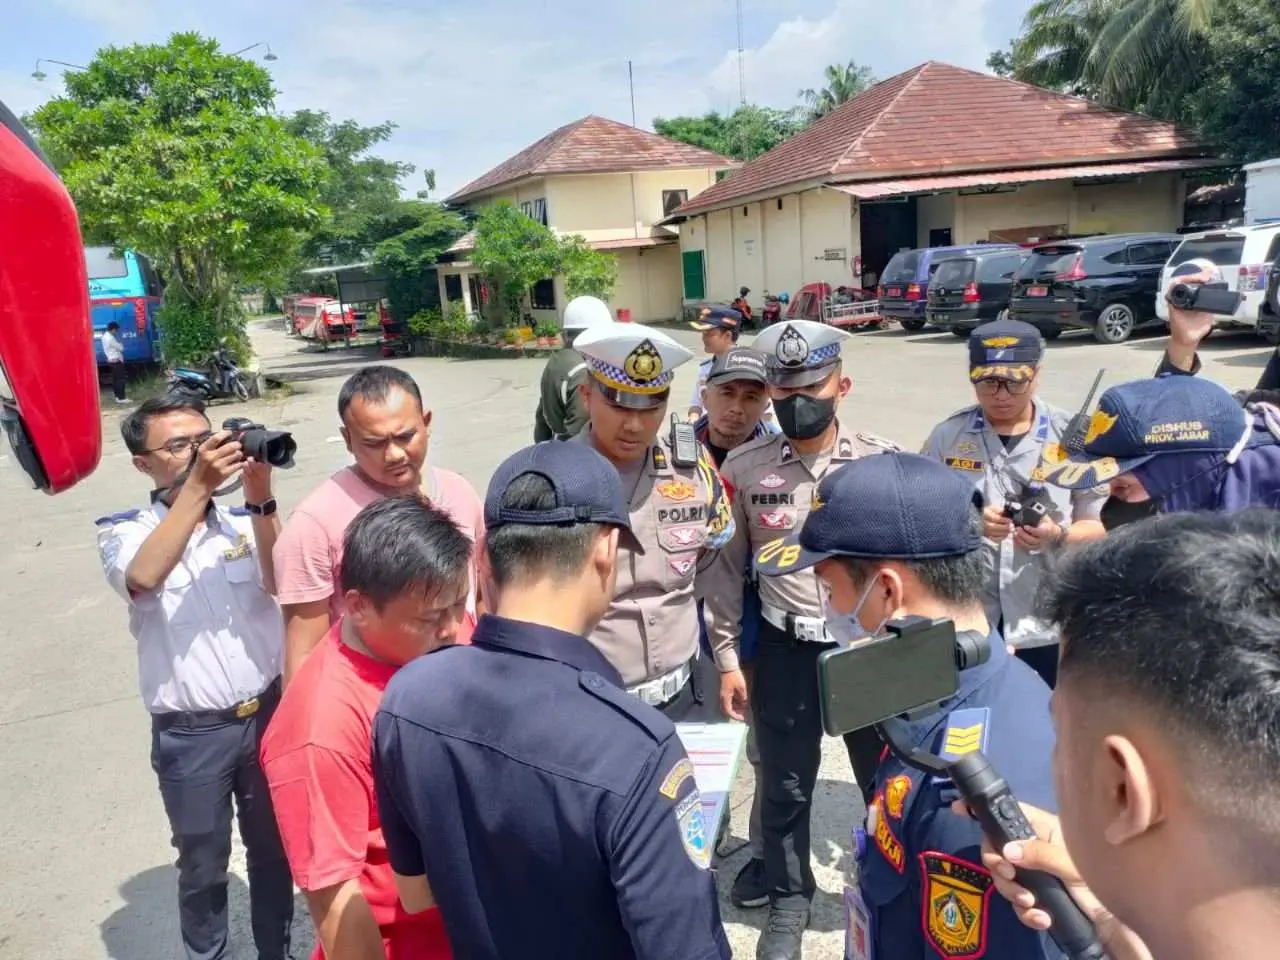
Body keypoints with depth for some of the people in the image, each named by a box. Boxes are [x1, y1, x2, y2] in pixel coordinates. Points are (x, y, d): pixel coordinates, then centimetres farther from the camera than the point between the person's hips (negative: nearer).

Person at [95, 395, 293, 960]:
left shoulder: (246, 522, -2)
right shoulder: (123, 532, -7)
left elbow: (280, 583, -19)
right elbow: (142, 579, -29)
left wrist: (260, 497, -29)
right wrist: (197, 486, -34)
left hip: (267, 714, 2)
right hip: (191, 734, -2)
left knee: (273, 850, 20)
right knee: (203, 865, 17)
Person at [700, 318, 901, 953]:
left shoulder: (883, 462, -6)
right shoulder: (744, 467, -5)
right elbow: (725, 567, 1)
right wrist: (726, 658, 2)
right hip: (783, 649, 0)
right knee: (785, 784, 15)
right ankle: (788, 895, 40)